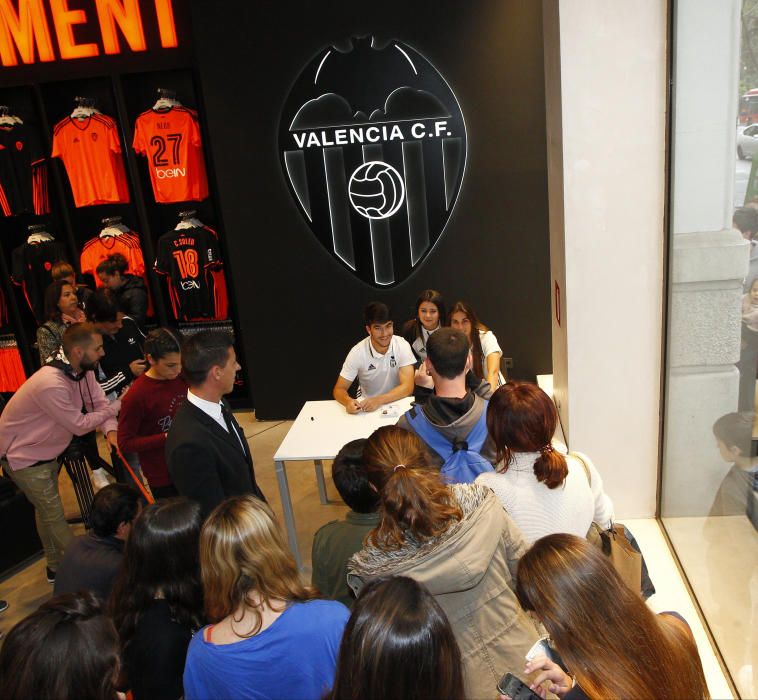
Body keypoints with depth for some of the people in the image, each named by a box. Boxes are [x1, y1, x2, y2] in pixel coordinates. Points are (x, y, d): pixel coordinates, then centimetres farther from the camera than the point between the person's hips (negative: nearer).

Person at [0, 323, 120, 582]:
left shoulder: (83, 371, -11)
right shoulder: (51, 384, -37)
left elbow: (99, 403, -12)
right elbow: (80, 425, -29)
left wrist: (110, 430, -32)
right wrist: (117, 406, -21)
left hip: (47, 450, 9)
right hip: (24, 455, -9)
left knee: (47, 510, 23)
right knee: (53, 515, 2)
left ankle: (56, 566, 38)